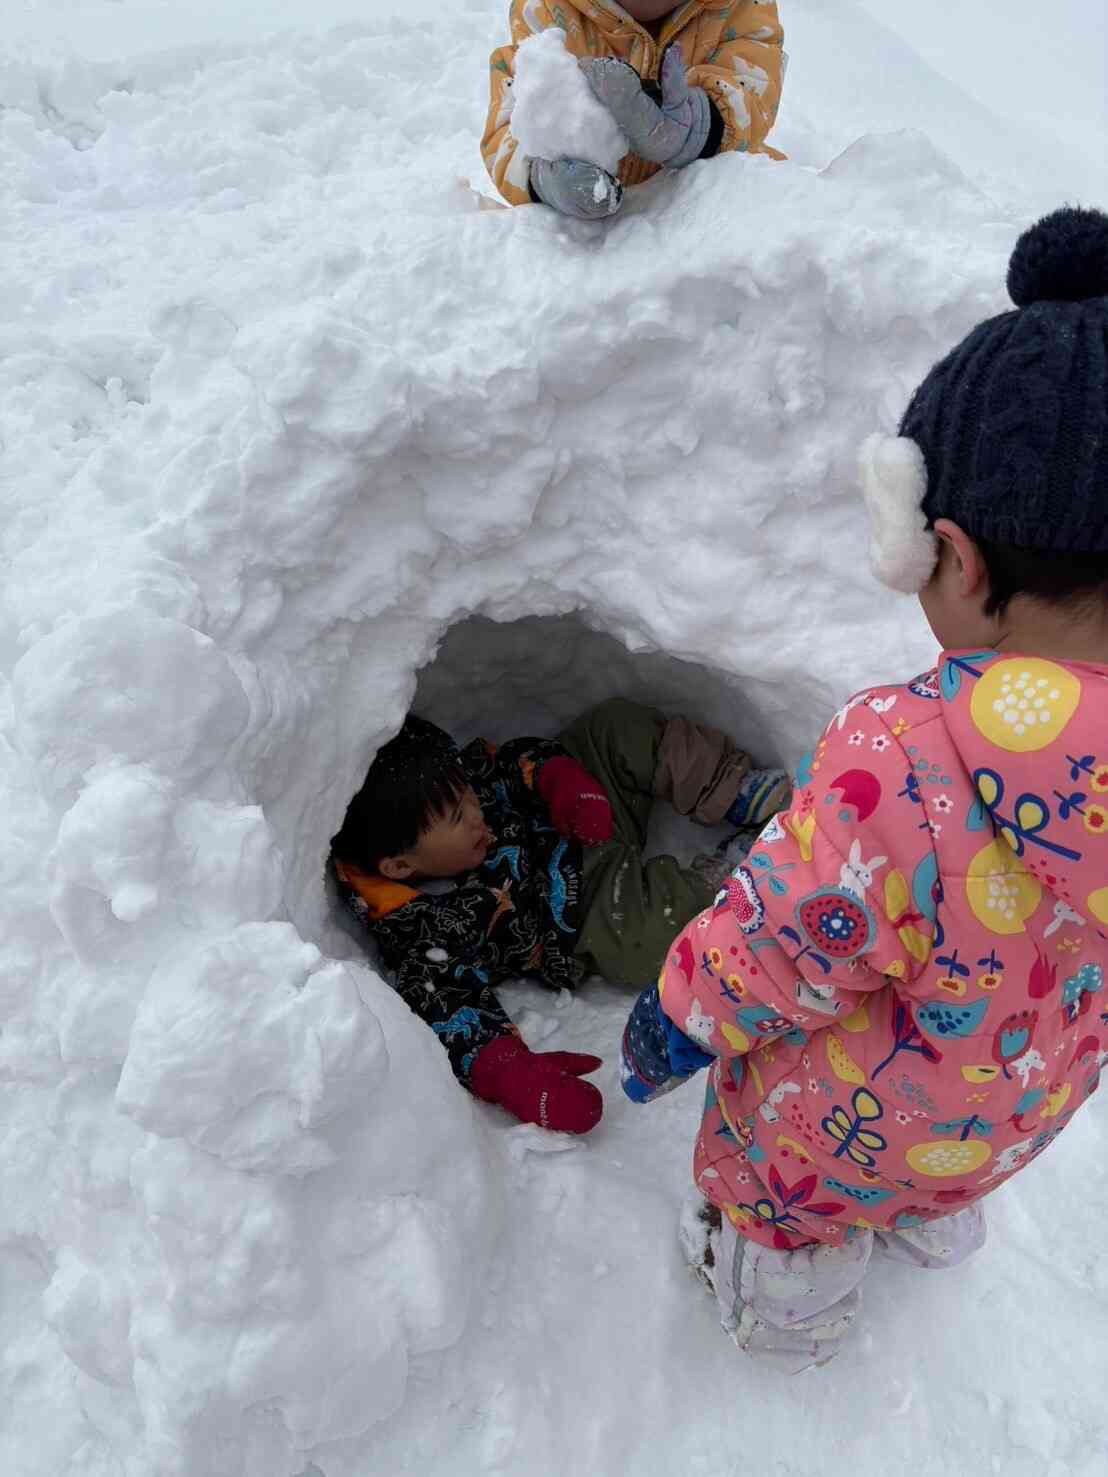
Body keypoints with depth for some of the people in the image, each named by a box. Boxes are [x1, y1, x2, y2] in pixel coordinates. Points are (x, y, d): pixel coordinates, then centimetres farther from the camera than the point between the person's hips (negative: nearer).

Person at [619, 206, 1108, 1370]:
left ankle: (782, 1313, 60)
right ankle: (933, 1235, 72)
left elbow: (775, 953, -30)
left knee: (789, 1197, 30)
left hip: (861, 1115, -5)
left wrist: (666, 1030, -9)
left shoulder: (896, 769, -46)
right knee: (939, 1177, 40)